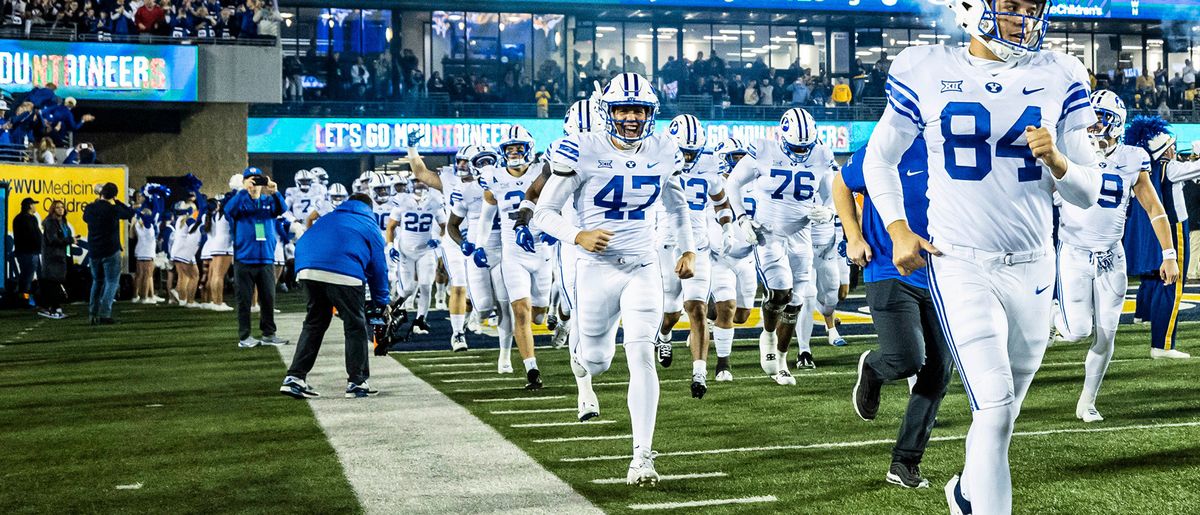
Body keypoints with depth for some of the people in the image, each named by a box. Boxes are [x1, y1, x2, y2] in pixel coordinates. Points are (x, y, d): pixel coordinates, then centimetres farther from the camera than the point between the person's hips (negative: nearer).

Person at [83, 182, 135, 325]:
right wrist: (116, 202, 6)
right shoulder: (113, 209, -14)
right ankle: (104, 314, -10)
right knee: (111, 282, 0)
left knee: (97, 281, 19)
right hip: (111, 251, -5)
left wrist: (97, 202, 23)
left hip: (93, 252, 5)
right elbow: (130, 213, 1)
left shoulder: (90, 208, 1)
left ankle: (92, 313, 13)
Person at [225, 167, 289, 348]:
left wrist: (275, 192, -32)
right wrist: (244, 190, -33)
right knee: (244, 300, 2)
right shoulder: (240, 201, 2)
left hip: (266, 260, 3)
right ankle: (244, 336, 8)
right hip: (244, 260, -3)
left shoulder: (268, 201, 8)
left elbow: (282, 209, -12)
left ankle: (268, 334, 17)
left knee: (268, 299, 8)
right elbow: (229, 209, -20)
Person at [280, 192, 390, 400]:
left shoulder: (327, 219, 35)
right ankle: (357, 382, 14)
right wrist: (381, 303, 27)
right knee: (355, 326, 9)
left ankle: (295, 377, 15)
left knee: (314, 324, 19)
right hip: (343, 274, -5)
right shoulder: (370, 226, 22)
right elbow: (378, 267, 20)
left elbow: (302, 245, 29)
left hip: (307, 271, 5)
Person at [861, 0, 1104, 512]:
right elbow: (879, 158, 11)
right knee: (995, 409, -15)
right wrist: (898, 230, -1)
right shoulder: (926, 70, -2)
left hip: (1032, 268, 3)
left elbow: (1088, 191, 6)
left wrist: (1056, 161, -15)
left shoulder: (1059, 77, 3)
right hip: (960, 264, -3)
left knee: (1001, 411, 16)